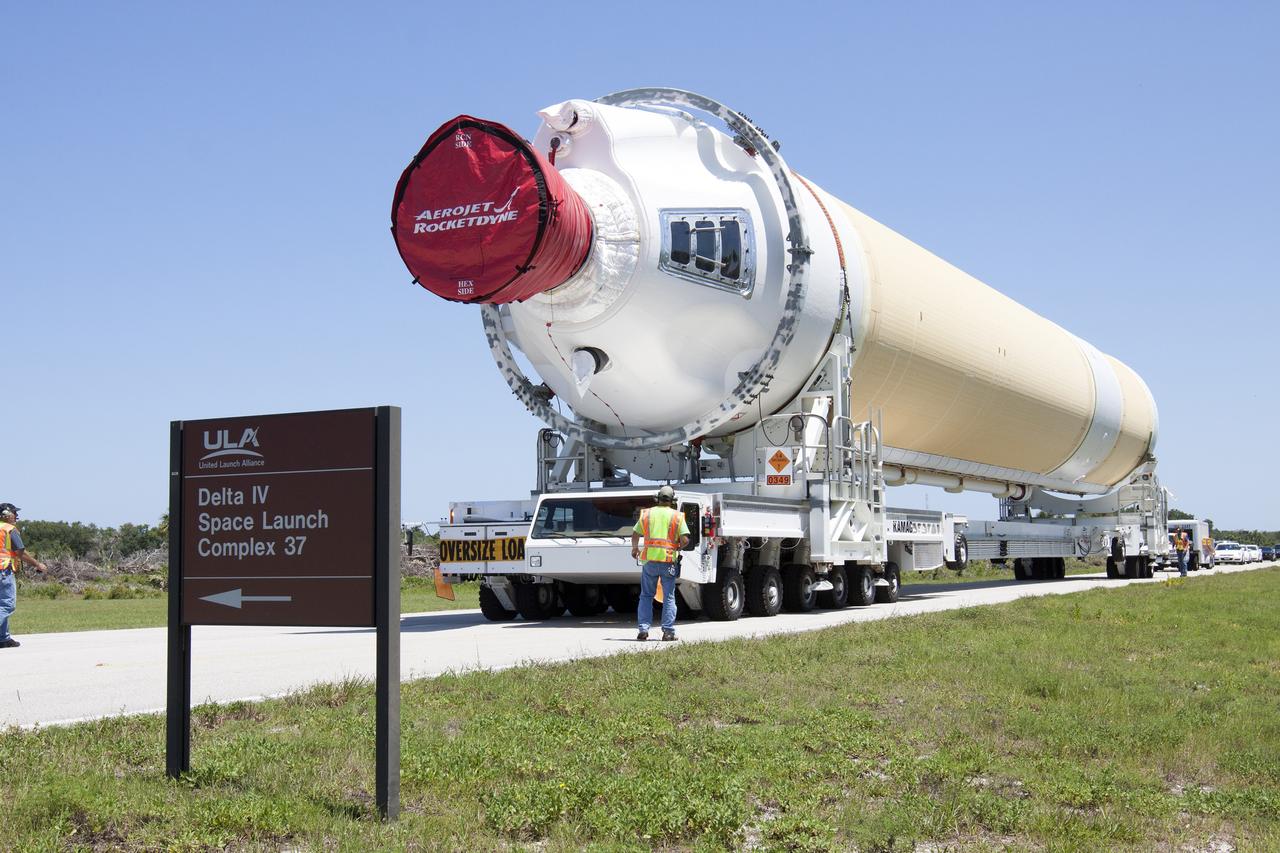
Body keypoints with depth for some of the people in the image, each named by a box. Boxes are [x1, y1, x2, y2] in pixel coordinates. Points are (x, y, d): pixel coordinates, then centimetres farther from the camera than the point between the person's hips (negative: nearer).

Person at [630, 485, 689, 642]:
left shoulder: (647, 514, 6)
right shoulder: (677, 516, 0)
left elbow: (635, 534, 12)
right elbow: (685, 540, -9)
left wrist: (634, 548, 32)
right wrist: (678, 547, 14)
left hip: (650, 560, 1)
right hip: (668, 561, -1)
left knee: (646, 595, 11)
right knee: (669, 597, 7)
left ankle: (643, 629, 4)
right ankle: (668, 631, 3)